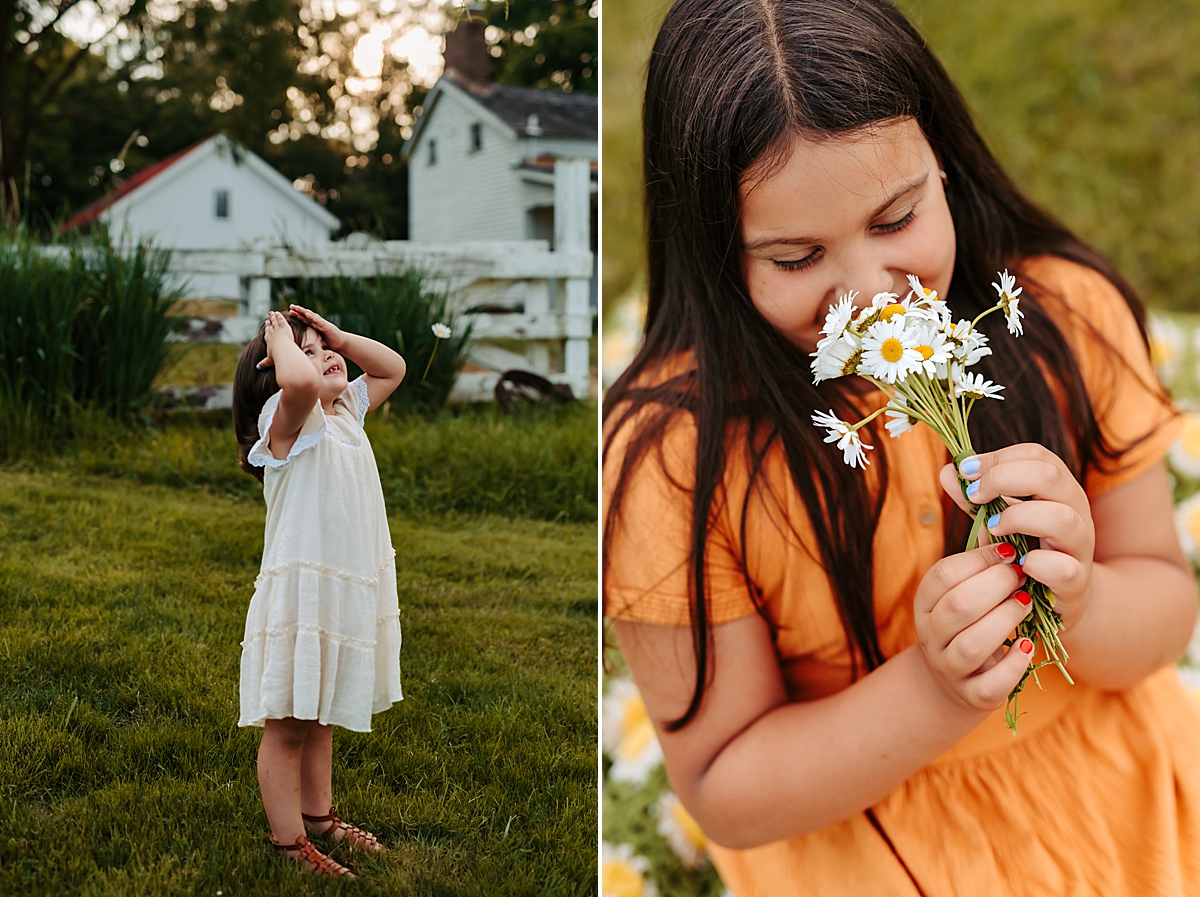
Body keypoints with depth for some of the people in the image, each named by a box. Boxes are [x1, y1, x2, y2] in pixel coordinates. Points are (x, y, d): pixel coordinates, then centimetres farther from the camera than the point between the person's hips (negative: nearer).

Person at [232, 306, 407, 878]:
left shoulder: (347, 411, 11)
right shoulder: (286, 420, -14)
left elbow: (392, 368, 24)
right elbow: (299, 382, -38)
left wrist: (337, 334, 9)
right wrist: (283, 339, -17)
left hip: (351, 591, 8)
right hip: (301, 593, -8)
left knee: (321, 718, 22)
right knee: (287, 724, 3)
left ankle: (318, 815, 35)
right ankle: (288, 842, 13)